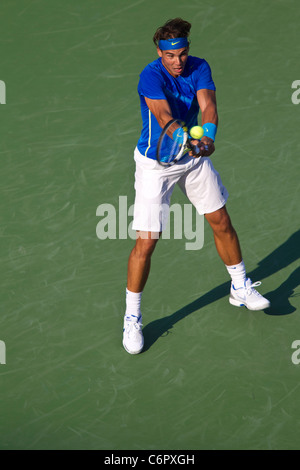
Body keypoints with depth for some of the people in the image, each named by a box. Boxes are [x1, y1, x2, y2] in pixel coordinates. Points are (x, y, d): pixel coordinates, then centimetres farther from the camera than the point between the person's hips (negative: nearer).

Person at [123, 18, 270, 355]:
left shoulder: (199, 68, -9)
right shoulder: (151, 76, -24)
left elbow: (207, 106, -24)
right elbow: (164, 117, -39)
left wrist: (208, 137, -46)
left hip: (194, 157, 5)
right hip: (156, 162, -5)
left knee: (221, 222, 13)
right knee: (146, 240, -8)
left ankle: (240, 288, 35)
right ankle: (131, 318, 5)